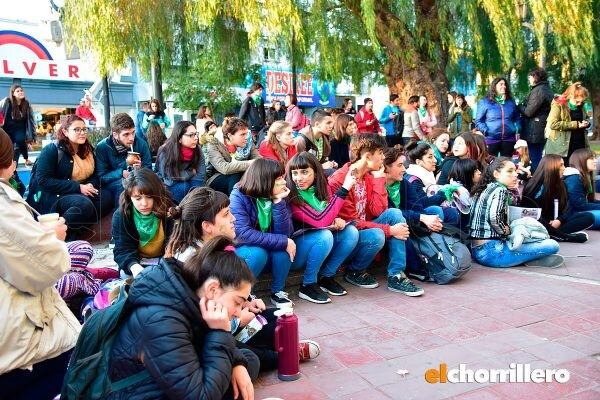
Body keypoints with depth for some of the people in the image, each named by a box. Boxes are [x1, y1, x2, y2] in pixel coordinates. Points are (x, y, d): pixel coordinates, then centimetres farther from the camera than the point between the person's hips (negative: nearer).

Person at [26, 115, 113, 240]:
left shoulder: (88, 150, 9)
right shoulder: (51, 150, -10)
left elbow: (95, 175, 14)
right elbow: (43, 180, -18)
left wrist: (91, 185, -13)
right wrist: (78, 187, -23)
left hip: (78, 192, 7)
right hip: (49, 196, -7)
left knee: (106, 197, -18)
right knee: (84, 204, -35)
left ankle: (74, 232, -15)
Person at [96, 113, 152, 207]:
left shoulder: (141, 144, -2)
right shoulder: (102, 147, -7)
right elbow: (101, 177, -10)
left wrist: (140, 170, -23)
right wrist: (121, 173, -24)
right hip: (111, 185, -2)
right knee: (123, 183, -33)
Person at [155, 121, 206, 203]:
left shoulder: (197, 150, -13)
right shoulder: (165, 152, -22)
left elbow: (201, 175, -16)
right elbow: (171, 179, -22)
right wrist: (191, 172, -13)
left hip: (188, 184, 3)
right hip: (168, 187, -3)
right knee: (186, 188, -32)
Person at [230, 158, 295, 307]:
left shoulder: (277, 197, -8)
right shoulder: (239, 196, -21)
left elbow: (284, 233, -16)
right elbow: (243, 233, -31)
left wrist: (279, 202, -25)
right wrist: (282, 242, -32)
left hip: (267, 249, 4)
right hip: (241, 250, -4)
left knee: (283, 245, -26)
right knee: (258, 252, -34)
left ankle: (278, 290, -5)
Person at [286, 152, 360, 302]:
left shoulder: (322, 187, -3)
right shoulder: (291, 196, -23)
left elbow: (330, 216, 9)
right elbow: (320, 221, -31)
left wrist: (337, 220, -17)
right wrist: (344, 189, -32)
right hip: (294, 250, -6)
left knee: (351, 232, -12)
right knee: (324, 236, -32)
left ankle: (326, 277, 2)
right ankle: (308, 285, -13)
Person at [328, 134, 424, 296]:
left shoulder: (368, 176, 5)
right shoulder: (339, 180, -21)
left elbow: (378, 211, -5)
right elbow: (351, 222, -22)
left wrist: (379, 179, -9)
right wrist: (389, 230, -22)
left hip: (363, 227, 8)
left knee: (394, 213, -11)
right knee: (376, 236, -33)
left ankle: (396, 276, -12)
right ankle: (354, 271, -1)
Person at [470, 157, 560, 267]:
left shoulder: (485, 189, 16)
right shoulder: (500, 190, -9)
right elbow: (494, 218, -25)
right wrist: (506, 231, -8)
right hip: (492, 251, -9)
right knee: (552, 245, -9)